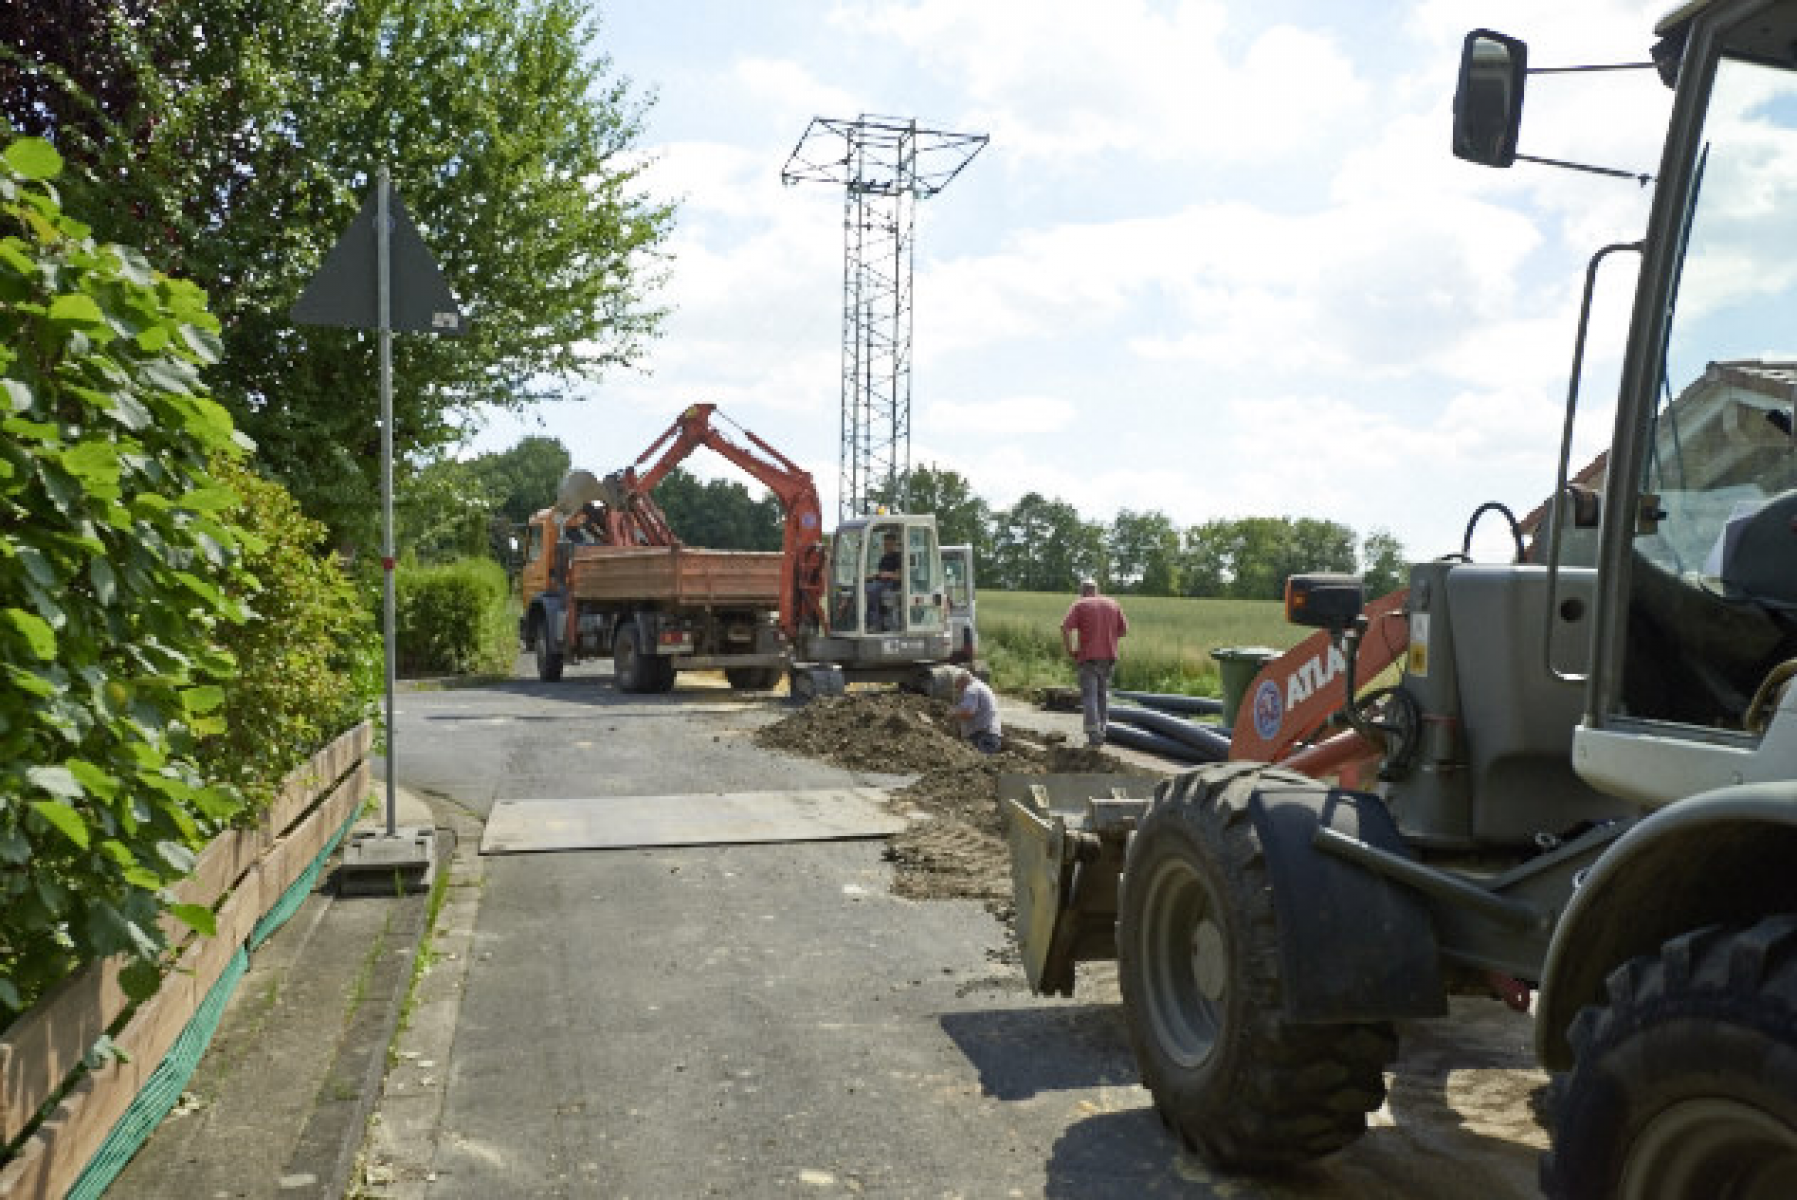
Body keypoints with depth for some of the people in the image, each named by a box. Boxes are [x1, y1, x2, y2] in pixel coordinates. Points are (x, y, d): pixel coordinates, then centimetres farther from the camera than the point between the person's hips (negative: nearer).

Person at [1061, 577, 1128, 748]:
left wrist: (1070, 650, -2)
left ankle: (1094, 735, -9)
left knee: (1089, 696, -2)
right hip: (1109, 656, 4)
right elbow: (1124, 629, 11)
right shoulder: (1112, 603, 11)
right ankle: (1101, 732, 17)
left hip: (1089, 657, -4)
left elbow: (1065, 628, -14)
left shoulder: (1079, 605, -1)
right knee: (1103, 695, 16)